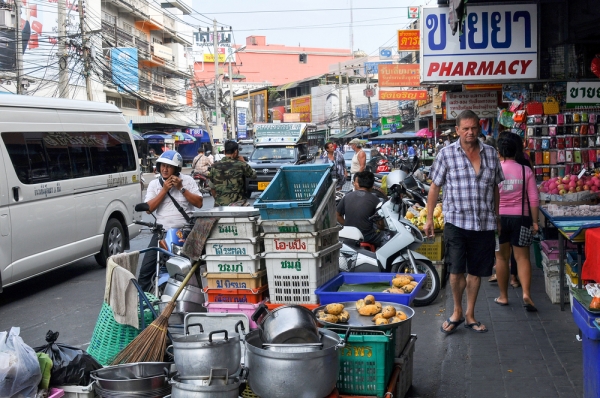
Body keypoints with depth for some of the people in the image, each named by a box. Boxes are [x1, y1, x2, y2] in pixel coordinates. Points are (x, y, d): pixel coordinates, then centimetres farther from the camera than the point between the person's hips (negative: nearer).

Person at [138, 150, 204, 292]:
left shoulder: (187, 180, 3)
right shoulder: (154, 184, 7)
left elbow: (199, 203, -5)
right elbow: (149, 208, -4)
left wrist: (181, 188, -11)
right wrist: (164, 190, -10)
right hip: (162, 231, 1)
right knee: (146, 269, -5)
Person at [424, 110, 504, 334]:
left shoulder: (490, 153, 7)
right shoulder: (446, 154, -2)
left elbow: (495, 188, 15)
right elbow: (435, 187, 2)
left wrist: (496, 217, 17)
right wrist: (429, 219, 1)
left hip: (484, 223, 3)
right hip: (456, 221, -3)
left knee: (476, 271, 10)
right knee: (456, 270, -4)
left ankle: (470, 315, 25)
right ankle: (457, 312, 18)